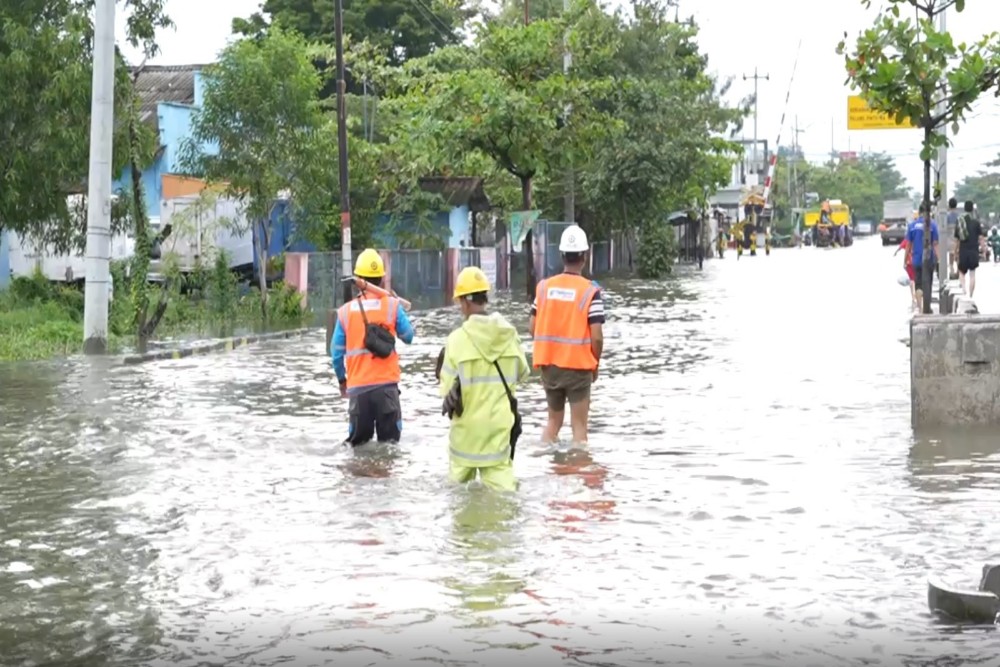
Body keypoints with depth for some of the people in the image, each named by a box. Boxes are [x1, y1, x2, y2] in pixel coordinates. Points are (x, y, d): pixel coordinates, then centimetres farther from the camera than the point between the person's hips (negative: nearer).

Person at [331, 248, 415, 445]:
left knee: (358, 443, 12)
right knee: (389, 442, 6)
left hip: (358, 385, 2)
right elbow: (408, 337, 7)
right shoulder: (392, 305, -5)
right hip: (386, 383, -2)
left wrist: (341, 379, 23)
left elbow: (337, 351, 6)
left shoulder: (346, 311, 0)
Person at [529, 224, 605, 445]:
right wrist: (596, 363, 2)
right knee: (579, 426, 5)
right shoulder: (590, 291, -13)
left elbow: (532, 327, 3)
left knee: (553, 420, 20)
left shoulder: (544, 286, -1)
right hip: (578, 366, -4)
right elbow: (596, 336, -15)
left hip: (549, 364, 4)